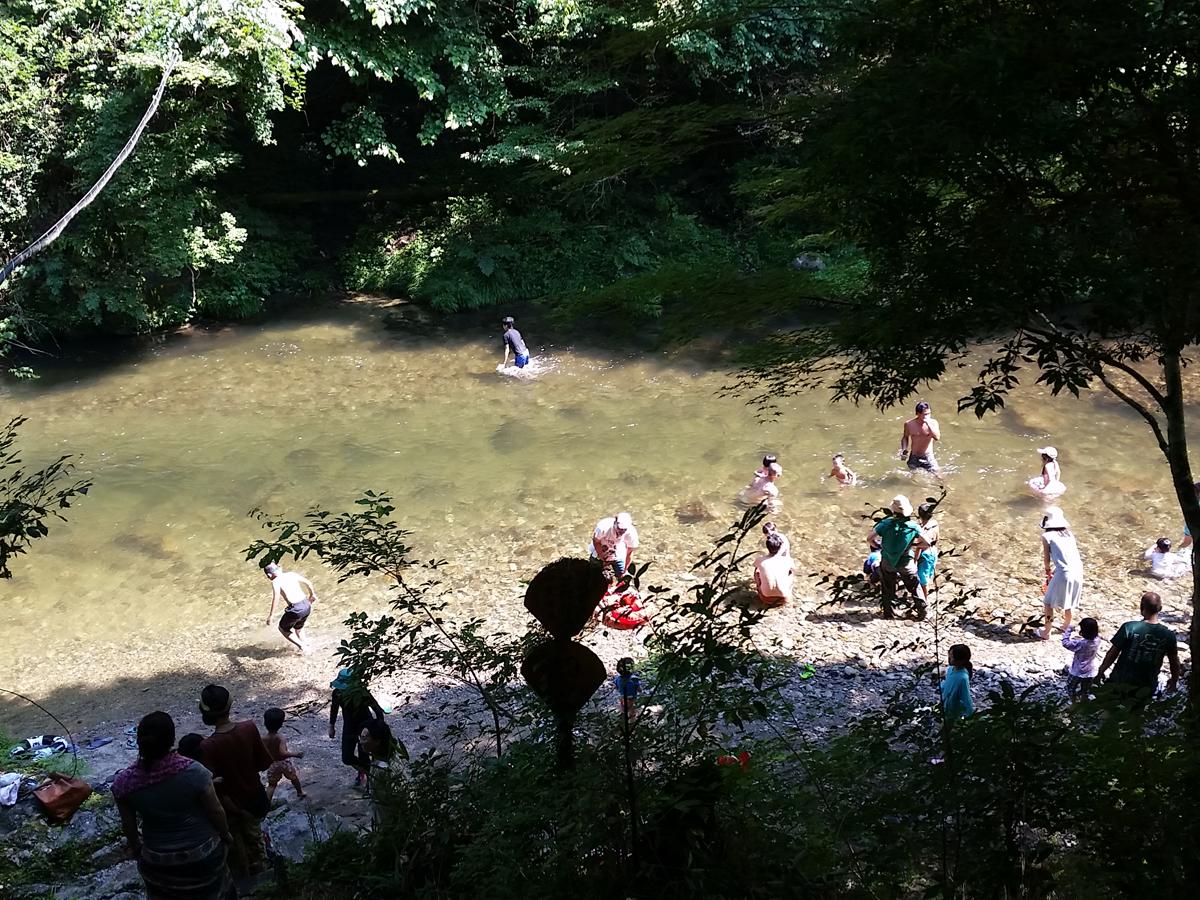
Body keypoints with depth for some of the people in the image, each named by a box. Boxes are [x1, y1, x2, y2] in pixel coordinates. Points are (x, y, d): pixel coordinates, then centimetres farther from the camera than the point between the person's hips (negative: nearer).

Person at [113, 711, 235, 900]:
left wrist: (134, 847, 13)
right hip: (202, 854, -2)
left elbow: (128, 824, -7)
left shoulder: (124, 782, -21)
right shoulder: (194, 772, -27)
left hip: (158, 862, 2)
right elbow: (215, 811, -15)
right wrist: (226, 835, 4)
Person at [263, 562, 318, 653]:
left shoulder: (276, 582, -5)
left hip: (295, 609, -6)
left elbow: (276, 597, -21)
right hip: (306, 606, 6)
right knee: (298, 629, 32)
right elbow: (308, 583, 21)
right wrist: (312, 594, 39)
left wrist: (270, 615, -19)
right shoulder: (292, 574, 12)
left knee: (283, 628, 21)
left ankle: (301, 646, 10)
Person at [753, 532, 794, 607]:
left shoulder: (760, 560, -12)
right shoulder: (787, 560, -12)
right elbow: (794, 571, 13)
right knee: (792, 572, 22)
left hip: (766, 599, 0)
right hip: (783, 599, 0)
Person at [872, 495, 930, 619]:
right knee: (915, 587, 17)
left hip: (887, 563, 1)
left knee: (888, 590, 17)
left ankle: (889, 614, 22)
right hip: (906, 564, -1)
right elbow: (927, 543, -13)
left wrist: (879, 547, 7)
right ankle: (922, 611, 20)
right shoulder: (913, 526, -15)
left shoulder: (885, 524, -15)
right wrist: (914, 546, 4)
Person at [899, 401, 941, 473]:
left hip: (928, 456, -1)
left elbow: (937, 437, -23)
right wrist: (904, 449, -6)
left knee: (937, 474, -11)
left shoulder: (933, 422, -10)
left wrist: (928, 424, -27)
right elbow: (905, 438, 10)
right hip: (914, 457, 1)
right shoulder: (909, 424, -7)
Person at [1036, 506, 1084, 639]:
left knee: (1048, 602, 14)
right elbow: (1072, 554, 17)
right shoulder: (1069, 534, 17)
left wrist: (1048, 571, 24)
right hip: (1078, 572, 5)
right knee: (1069, 603, 26)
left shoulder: (1047, 536, 2)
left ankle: (1046, 633, 18)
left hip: (1063, 574, -5)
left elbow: (1047, 559, 5)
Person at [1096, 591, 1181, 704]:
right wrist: (1174, 679, 20)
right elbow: (1174, 661, 2)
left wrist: (1101, 671, 2)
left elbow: (1112, 654, -13)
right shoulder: (1168, 635, -11)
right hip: (1146, 687, 2)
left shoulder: (1129, 628, -20)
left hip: (1121, 682, -2)